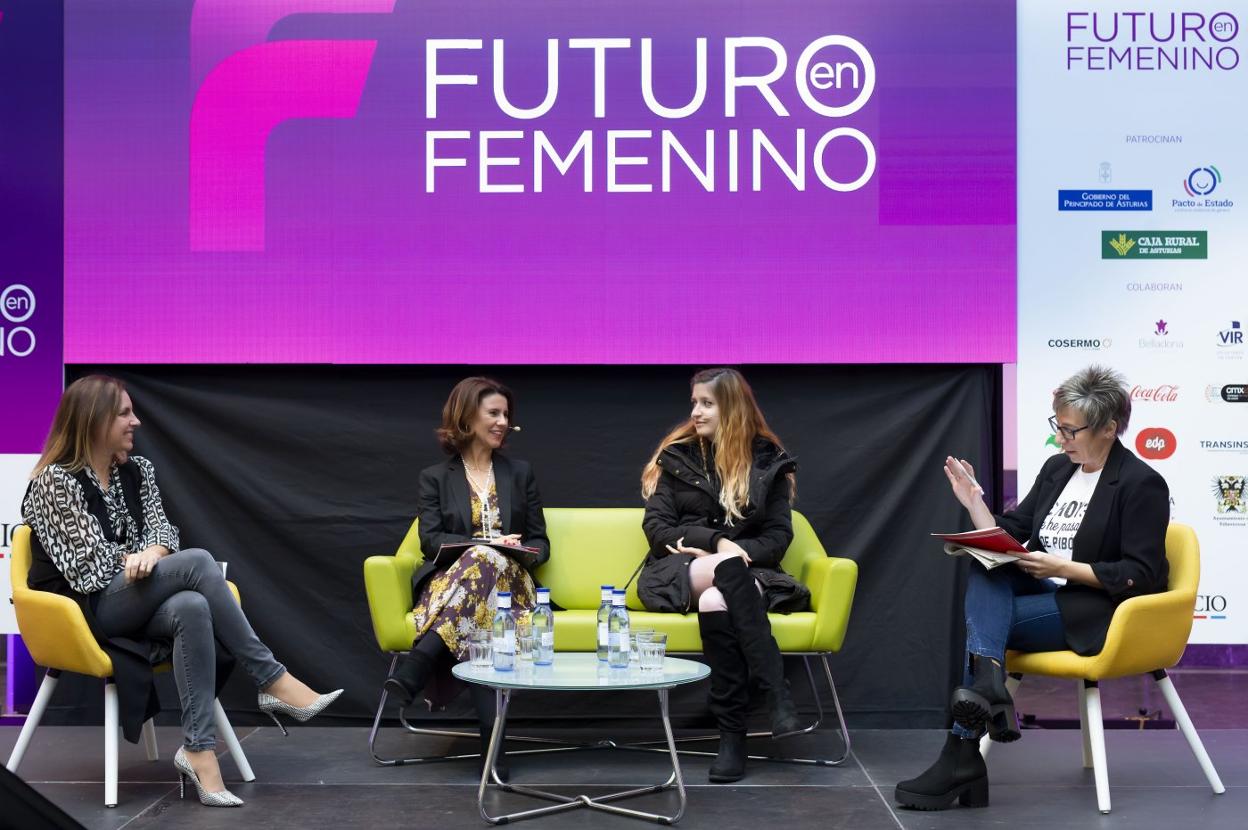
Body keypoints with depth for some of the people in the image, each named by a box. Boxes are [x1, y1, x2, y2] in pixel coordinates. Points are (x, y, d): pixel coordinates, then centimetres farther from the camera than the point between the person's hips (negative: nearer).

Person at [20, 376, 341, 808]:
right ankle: (273, 682, -26)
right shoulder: (55, 480, -7)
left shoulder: (137, 470, 12)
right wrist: (143, 558, -2)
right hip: (86, 610, -6)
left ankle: (197, 749, -38)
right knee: (197, 562, -29)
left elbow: (163, 530, 2)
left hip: (136, 602, 6)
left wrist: (151, 554, -20)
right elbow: (94, 560, -12)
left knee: (191, 608, -34)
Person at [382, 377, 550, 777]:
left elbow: (540, 542, 18)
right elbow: (431, 541, 1)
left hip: (509, 583, 1)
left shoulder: (520, 473, 21)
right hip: (449, 581, -1)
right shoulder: (435, 477, 15)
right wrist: (483, 543, -15)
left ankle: (415, 670, -49)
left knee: (486, 563, -39)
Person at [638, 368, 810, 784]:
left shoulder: (768, 461, 9)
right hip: (679, 573, 0)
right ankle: (778, 698, -43)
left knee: (715, 602, -38)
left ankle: (733, 733, -36)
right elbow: (656, 527, 2)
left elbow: (778, 537, 4)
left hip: (742, 573, 0)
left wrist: (721, 549, -12)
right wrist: (717, 543, -14)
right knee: (729, 566, -36)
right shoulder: (676, 457, 10)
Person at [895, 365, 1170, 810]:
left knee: (983, 620, -24)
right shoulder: (1057, 468, 12)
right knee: (983, 568, -23)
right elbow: (1007, 536, 14)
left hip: (1097, 611, -7)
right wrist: (974, 501, -4)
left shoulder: (1142, 484, -8)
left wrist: (1063, 567, -21)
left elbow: (1141, 575, -15)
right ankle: (988, 684, -43)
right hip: (1045, 592, 7)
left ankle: (962, 753, -22)